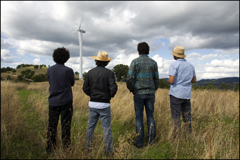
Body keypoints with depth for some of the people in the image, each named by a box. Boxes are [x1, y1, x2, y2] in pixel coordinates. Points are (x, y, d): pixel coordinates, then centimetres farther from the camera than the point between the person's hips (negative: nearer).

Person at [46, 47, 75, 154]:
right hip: (66, 101, -3)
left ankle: (50, 148, 24)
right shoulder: (68, 71, -14)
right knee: (66, 124, 9)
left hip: (53, 101, 3)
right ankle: (66, 147, 21)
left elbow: (50, 82, 12)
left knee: (52, 125, 13)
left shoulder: (49, 70, -1)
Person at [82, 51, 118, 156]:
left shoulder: (90, 72, 0)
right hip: (104, 105, -3)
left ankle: (88, 146, 32)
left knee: (91, 126, 17)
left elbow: (85, 88, 0)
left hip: (92, 104, 4)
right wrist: (110, 96, 6)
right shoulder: (109, 73, -9)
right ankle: (109, 150, 15)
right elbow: (113, 88, -15)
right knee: (106, 128, 6)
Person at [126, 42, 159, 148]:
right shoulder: (153, 63, 3)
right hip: (150, 93, 3)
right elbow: (156, 80, 5)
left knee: (139, 117, 6)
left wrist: (131, 89, 6)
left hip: (138, 93, -3)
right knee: (150, 116, 14)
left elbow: (129, 78, -12)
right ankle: (151, 140, 16)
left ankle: (139, 142, 13)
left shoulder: (135, 62, -7)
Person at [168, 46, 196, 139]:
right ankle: (189, 135, 19)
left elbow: (171, 81, -17)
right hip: (187, 94, 6)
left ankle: (176, 137, 5)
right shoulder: (190, 65, 12)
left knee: (176, 117, 1)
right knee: (187, 116, 13)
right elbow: (194, 80, 19)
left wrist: (169, 81, 5)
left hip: (176, 94, -6)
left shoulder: (174, 65, -9)